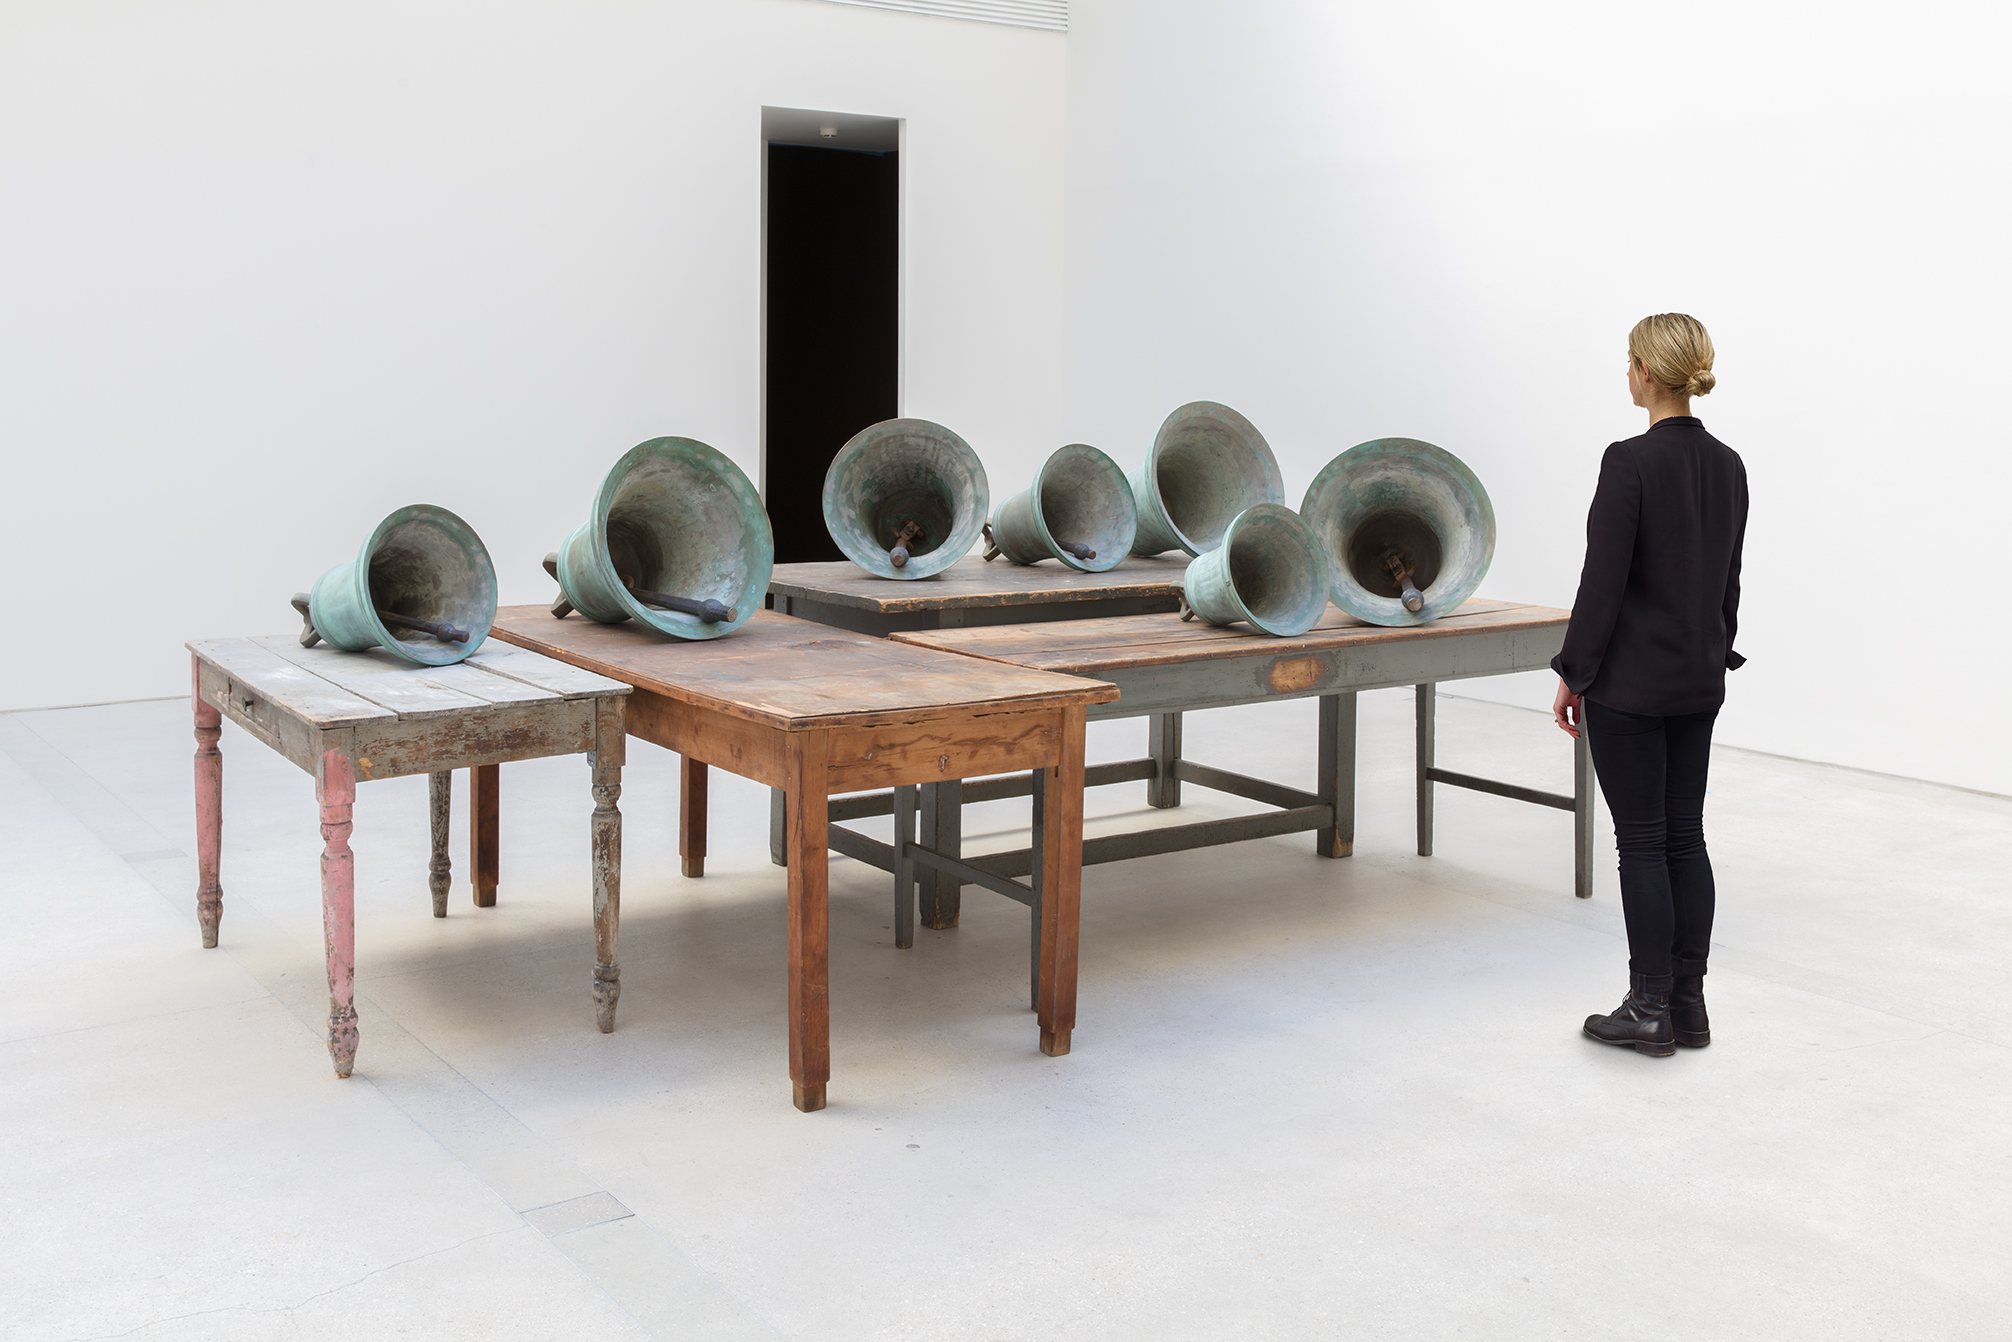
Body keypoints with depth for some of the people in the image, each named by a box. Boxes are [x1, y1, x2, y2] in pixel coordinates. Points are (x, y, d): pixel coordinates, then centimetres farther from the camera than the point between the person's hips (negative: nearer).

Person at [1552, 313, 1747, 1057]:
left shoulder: (1631, 460, -17)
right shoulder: (1727, 464, 7)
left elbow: (1602, 581, -17)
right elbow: (1728, 579, 14)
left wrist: (1572, 675, -9)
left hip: (1630, 680, -7)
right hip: (1698, 676, 8)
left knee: (1641, 842, 0)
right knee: (1685, 835, 12)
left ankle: (1650, 1011, 7)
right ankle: (1690, 1003, 18)